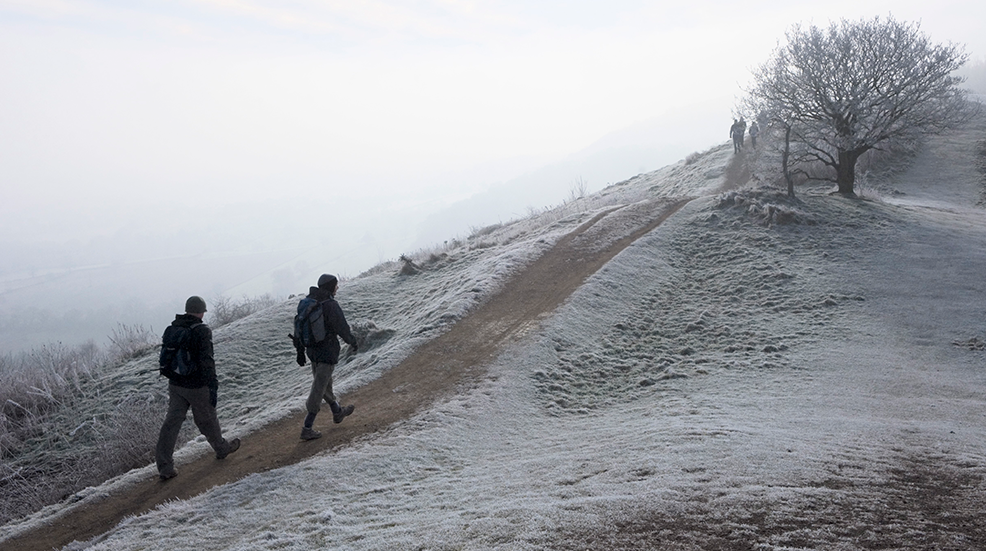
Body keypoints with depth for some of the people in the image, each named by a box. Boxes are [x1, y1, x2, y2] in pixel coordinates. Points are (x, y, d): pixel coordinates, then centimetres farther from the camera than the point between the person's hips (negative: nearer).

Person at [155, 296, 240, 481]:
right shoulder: (202, 332, -17)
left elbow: (165, 355, 16)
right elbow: (207, 361, -23)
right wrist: (213, 387, -20)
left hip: (175, 384, 6)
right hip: (196, 386, -5)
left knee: (172, 422, 6)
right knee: (207, 420, 14)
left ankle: (164, 467, 3)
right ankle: (221, 448, 37)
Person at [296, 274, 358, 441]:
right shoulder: (330, 305, -20)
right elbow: (341, 327, -16)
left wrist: (300, 350, 19)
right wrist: (352, 341, 2)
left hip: (312, 350, 8)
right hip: (327, 352, -8)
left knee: (324, 383, 24)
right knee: (318, 389, -3)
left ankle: (337, 412, 46)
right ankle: (307, 428, -2)